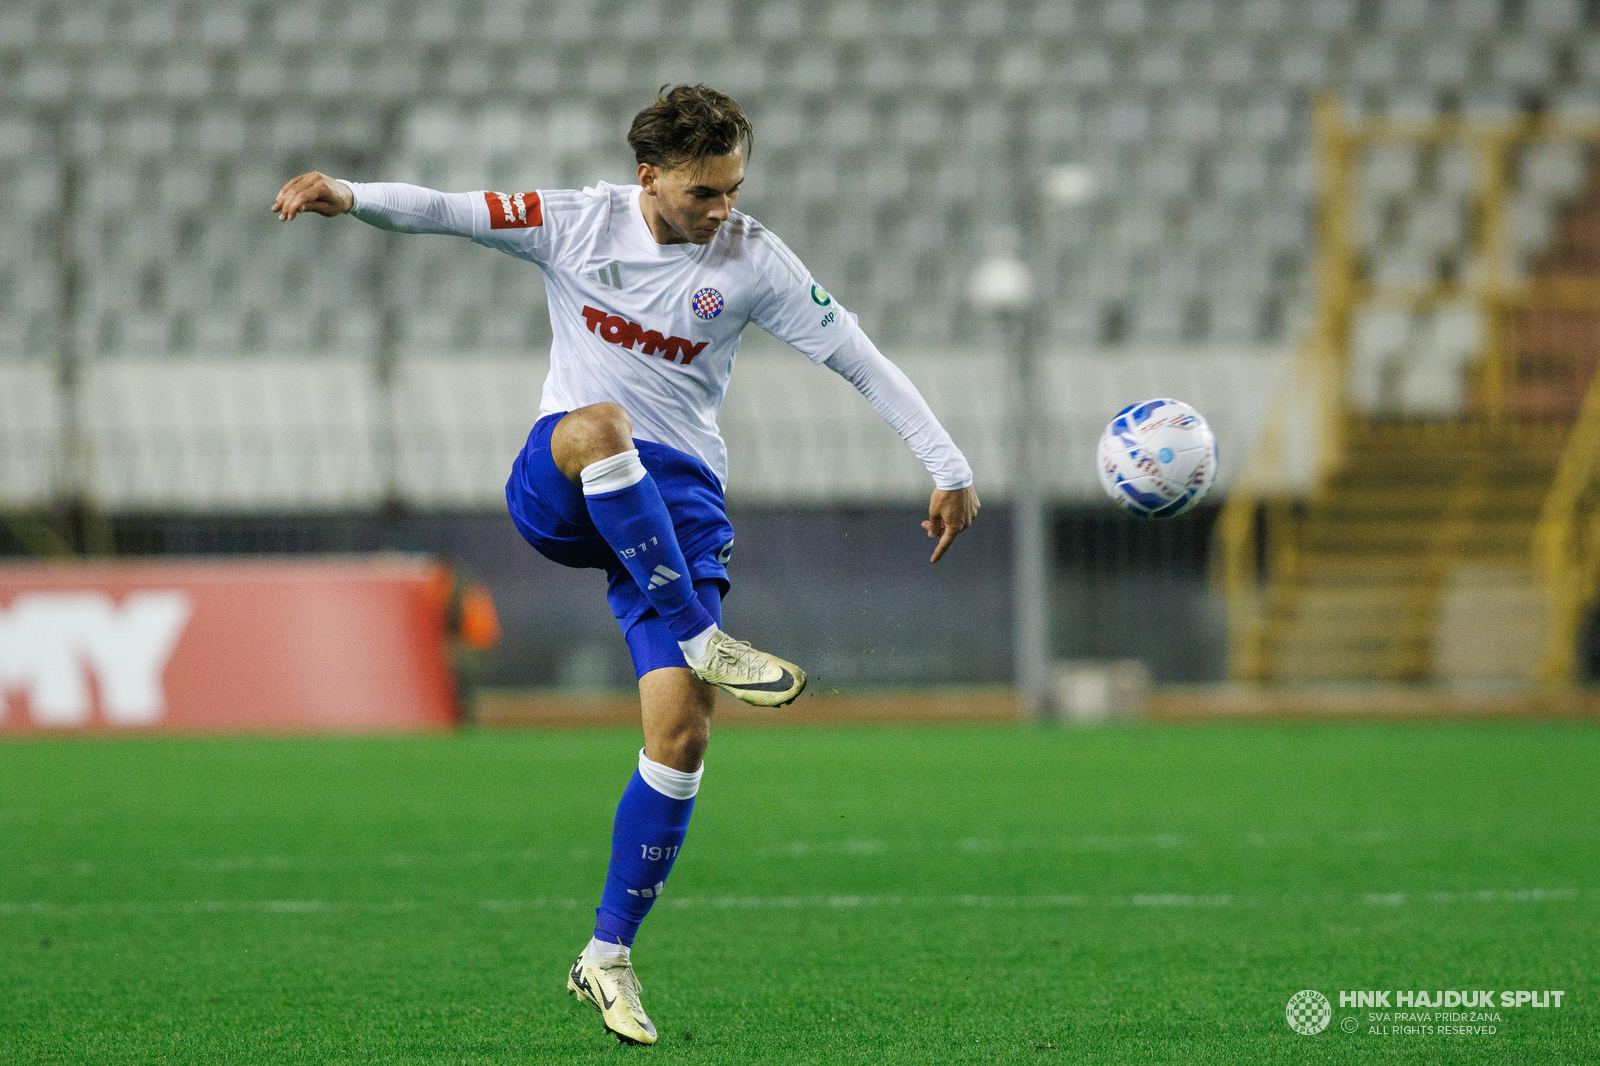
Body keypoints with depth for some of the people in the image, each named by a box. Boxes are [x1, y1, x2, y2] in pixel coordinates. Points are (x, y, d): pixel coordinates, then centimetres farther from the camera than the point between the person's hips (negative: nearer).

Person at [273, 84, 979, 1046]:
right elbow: (449, 211, -8)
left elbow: (861, 360, 0)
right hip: (559, 492, -1)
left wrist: (950, 470, -3)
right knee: (597, 427, -40)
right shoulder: (579, 224, -2)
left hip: (677, 501, 1)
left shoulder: (753, 260, -2)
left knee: (682, 734, -11)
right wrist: (352, 198, -28)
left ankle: (608, 958, 1)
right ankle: (705, 640, -36)